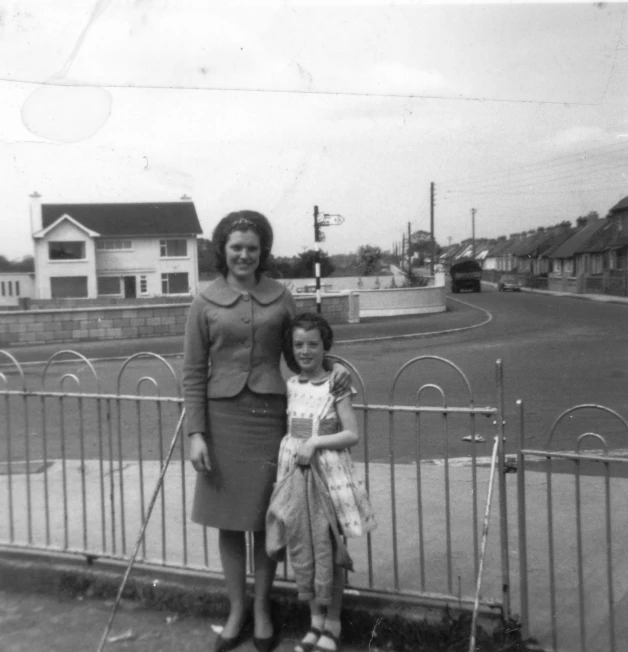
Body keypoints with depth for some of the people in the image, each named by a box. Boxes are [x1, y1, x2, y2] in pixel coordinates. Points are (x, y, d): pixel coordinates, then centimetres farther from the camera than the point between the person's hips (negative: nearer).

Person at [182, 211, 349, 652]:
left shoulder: (280, 296, 3)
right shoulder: (205, 302, 0)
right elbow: (193, 373, 0)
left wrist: (334, 366, -10)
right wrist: (196, 433, -6)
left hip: (270, 415, 0)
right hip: (223, 416, 0)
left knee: (265, 519, 8)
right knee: (228, 520, 9)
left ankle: (262, 608, 27)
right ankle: (236, 610, 26)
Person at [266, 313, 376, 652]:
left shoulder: (335, 385, -7)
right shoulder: (291, 385, 6)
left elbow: (352, 434, -10)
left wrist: (315, 441, -18)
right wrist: (293, 447, -4)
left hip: (327, 472, -4)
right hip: (294, 472, 4)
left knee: (328, 551, 5)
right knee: (301, 550, 10)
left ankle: (332, 625, 23)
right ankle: (315, 621, 27)